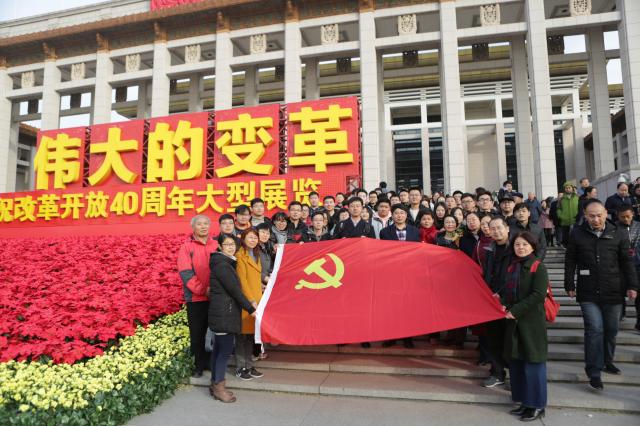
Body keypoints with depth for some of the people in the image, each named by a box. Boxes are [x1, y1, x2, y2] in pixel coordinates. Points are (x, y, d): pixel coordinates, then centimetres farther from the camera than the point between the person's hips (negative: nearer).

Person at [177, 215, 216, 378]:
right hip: (196, 298, -2)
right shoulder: (187, 247, -1)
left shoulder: (216, 245, 7)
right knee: (197, 333, 7)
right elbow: (185, 273, -9)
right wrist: (203, 289, -17)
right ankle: (199, 364, 23)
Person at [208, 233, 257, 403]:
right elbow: (234, 290, -18)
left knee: (219, 348, 14)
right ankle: (219, 387, 8)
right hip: (224, 314, -10)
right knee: (225, 350, -3)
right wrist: (250, 309, -12)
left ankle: (215, 383, 24)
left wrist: (249, 303, 8)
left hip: (223, 313, 10)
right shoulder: (222, 265, -16)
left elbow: (234, 289, 16)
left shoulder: (226, 263, 15)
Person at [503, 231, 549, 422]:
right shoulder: (512, 267, 11)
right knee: (516, 362, 11)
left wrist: (516, 310, -18)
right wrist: (504, 305, -3)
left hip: (532, 322, -6)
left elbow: (538, 294, -17)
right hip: (514, 322, 7)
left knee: (533, 363, 0)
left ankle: (537, 406, 13)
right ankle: (524, 401, 24)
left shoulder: (538, 267, -8)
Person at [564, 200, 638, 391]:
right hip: (588, 293, -2)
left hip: (613, 292, 2)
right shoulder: (577, 234, -3)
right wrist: (569, 285, 2)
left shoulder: (618, 234, 0)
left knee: (611, 329, 13)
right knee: (595, 329, -7)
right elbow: (570, 262, 2)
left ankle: (607, 361, 35)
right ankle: (594, 371, 2)